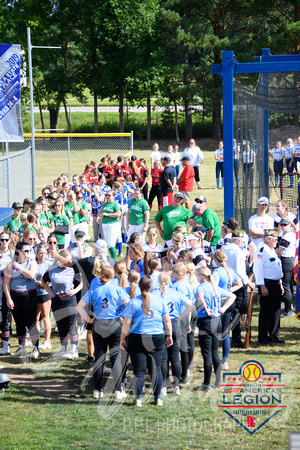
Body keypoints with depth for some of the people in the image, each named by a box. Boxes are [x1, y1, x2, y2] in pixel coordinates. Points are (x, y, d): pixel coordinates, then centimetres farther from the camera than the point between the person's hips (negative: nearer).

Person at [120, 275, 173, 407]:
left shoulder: (133, 302, -4)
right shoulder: (160, 301, 2)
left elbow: (127, 323, -5)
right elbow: (167, 320, 5)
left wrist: (122, 338, 4)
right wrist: (169, 336, 16)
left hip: (137, 338, -2)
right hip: (157, 339, 2)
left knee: (139, 370, 3)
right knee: (156, 369, 9)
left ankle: (138, 399, 4)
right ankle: (158, 398, 14)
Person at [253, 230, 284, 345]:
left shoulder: (272, 251, 18)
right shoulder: (261, 250, -11)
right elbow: (258, 269, -17)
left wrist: (280, 285, 21)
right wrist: (262, 287, -21)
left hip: (276, 284, 9)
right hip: (267, 285, -9)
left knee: (276, 311, 10)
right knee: (266, 312, -4)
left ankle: (274, 335, 18)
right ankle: (263, 337, 3)